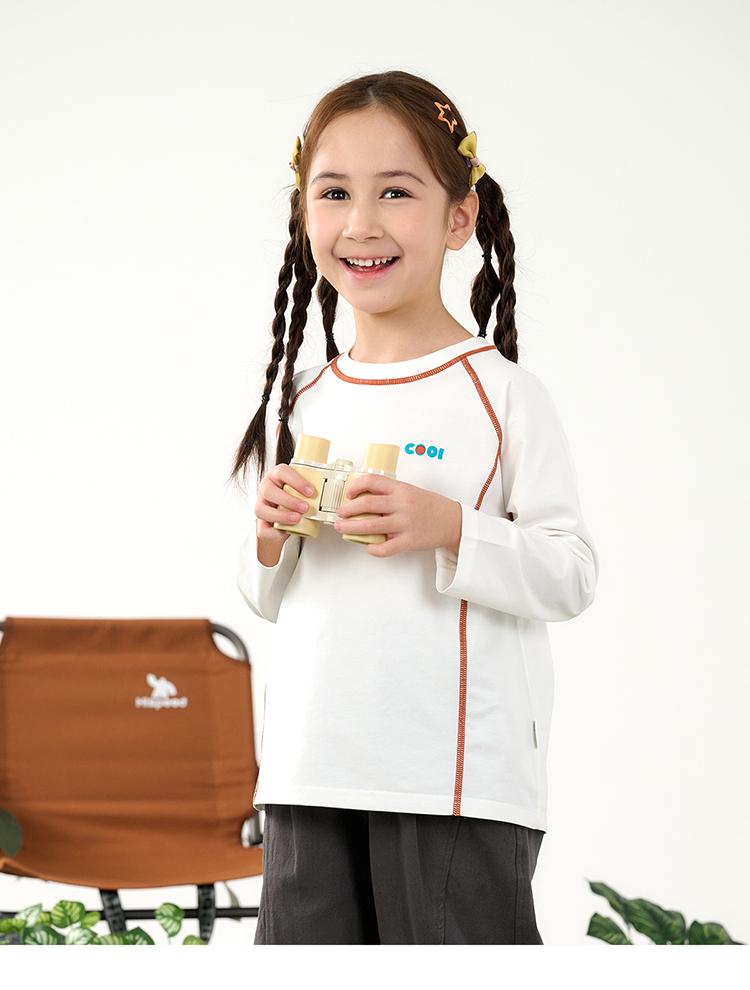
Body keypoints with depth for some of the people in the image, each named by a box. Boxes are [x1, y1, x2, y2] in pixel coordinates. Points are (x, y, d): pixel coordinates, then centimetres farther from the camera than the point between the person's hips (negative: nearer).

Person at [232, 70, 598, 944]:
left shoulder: (497, 391, -3)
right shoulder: (301, 404, 13)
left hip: (460, 773, -5)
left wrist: (450, 528, -20)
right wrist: (269, 539, -1)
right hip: (312, 769, 5)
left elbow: (572, 575, -6)